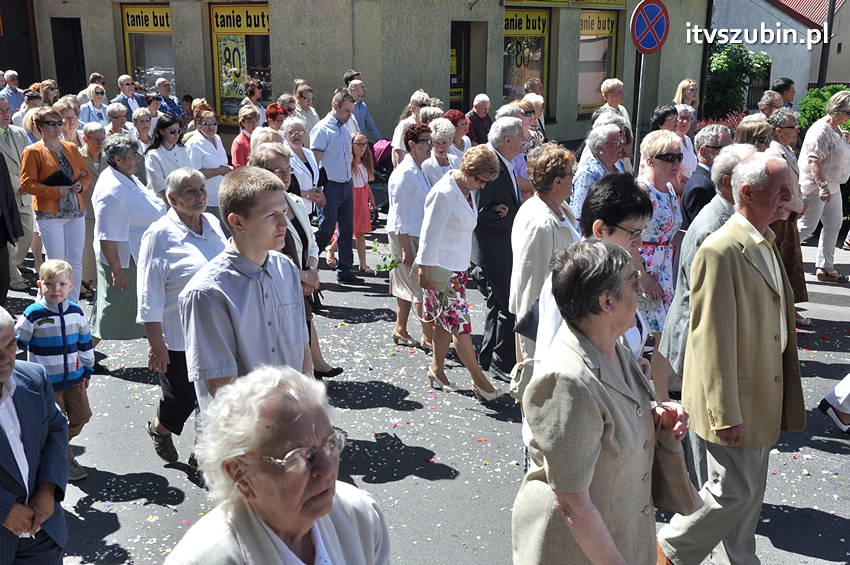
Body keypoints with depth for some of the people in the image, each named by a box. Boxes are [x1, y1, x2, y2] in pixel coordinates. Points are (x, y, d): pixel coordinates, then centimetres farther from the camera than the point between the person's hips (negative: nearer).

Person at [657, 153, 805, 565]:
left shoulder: (766, 244, 9)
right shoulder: (721, 252, -22)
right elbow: (713, 339, -23)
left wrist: (780, 397, 18)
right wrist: (725, 413, -22)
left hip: (762, 391, 9)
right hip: (734, 397, -9)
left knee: (749, 492, 19)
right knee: (734, 491, 1)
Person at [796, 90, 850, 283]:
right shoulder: (820, 130, -18)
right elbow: (814, 160, -25)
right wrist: (823, 185, -29)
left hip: (832, 186, 10)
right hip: (814, 186, -10)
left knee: (833, 226, 11)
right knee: (806, 227, -8)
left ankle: (825, 267, 18)